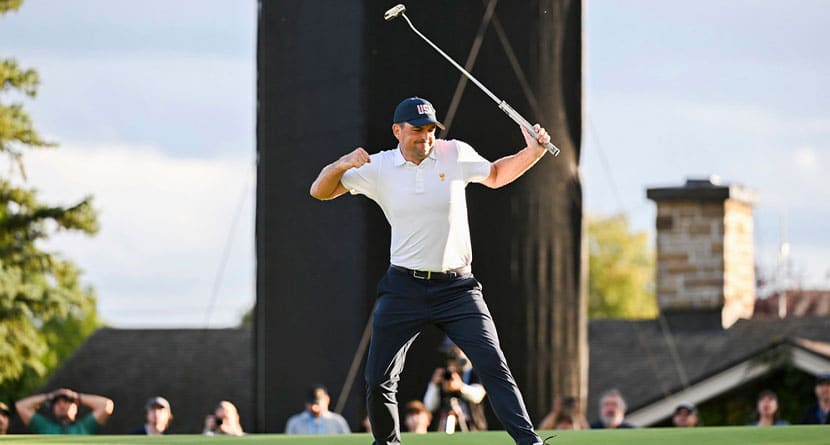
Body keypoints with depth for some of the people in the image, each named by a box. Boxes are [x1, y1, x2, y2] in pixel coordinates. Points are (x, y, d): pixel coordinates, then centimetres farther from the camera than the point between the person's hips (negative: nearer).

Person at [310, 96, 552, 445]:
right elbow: (320, 191, 0)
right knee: (378, 380, 0)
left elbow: (495, 175, 19)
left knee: (492, 364, -14)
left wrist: (532, 153, 2)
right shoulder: (378, 168, -1)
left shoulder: (456, 155, 1)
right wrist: (343, 164, -21)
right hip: (404, 288, 1)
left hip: (456, 286, -1)